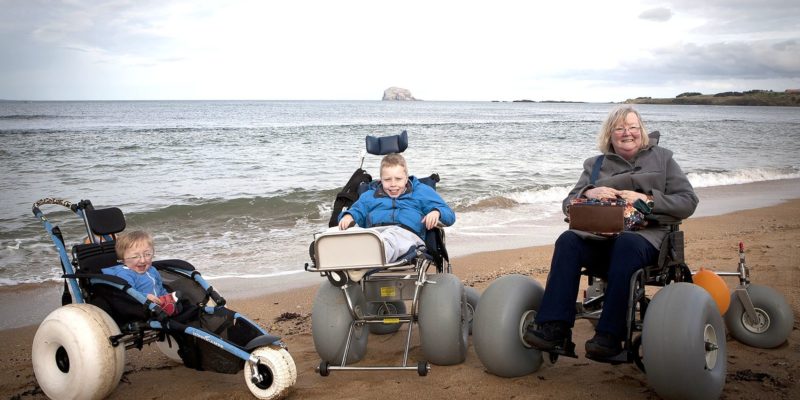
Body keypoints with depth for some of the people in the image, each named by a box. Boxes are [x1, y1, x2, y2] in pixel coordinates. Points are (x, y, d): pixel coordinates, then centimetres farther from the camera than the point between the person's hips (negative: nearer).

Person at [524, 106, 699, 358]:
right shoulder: (595, 165, 22)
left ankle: (610, 335, -39)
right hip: (600, 238, 2)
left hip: (645, 236, -2)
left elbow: (688, 202, 6)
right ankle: (555, 327, -35)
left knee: (626, 244, -37)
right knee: (568, 240, -29)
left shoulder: (661, 158, 17)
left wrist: (648, 199, -10)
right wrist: (588, 193, -8)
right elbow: (567, 205, 13)